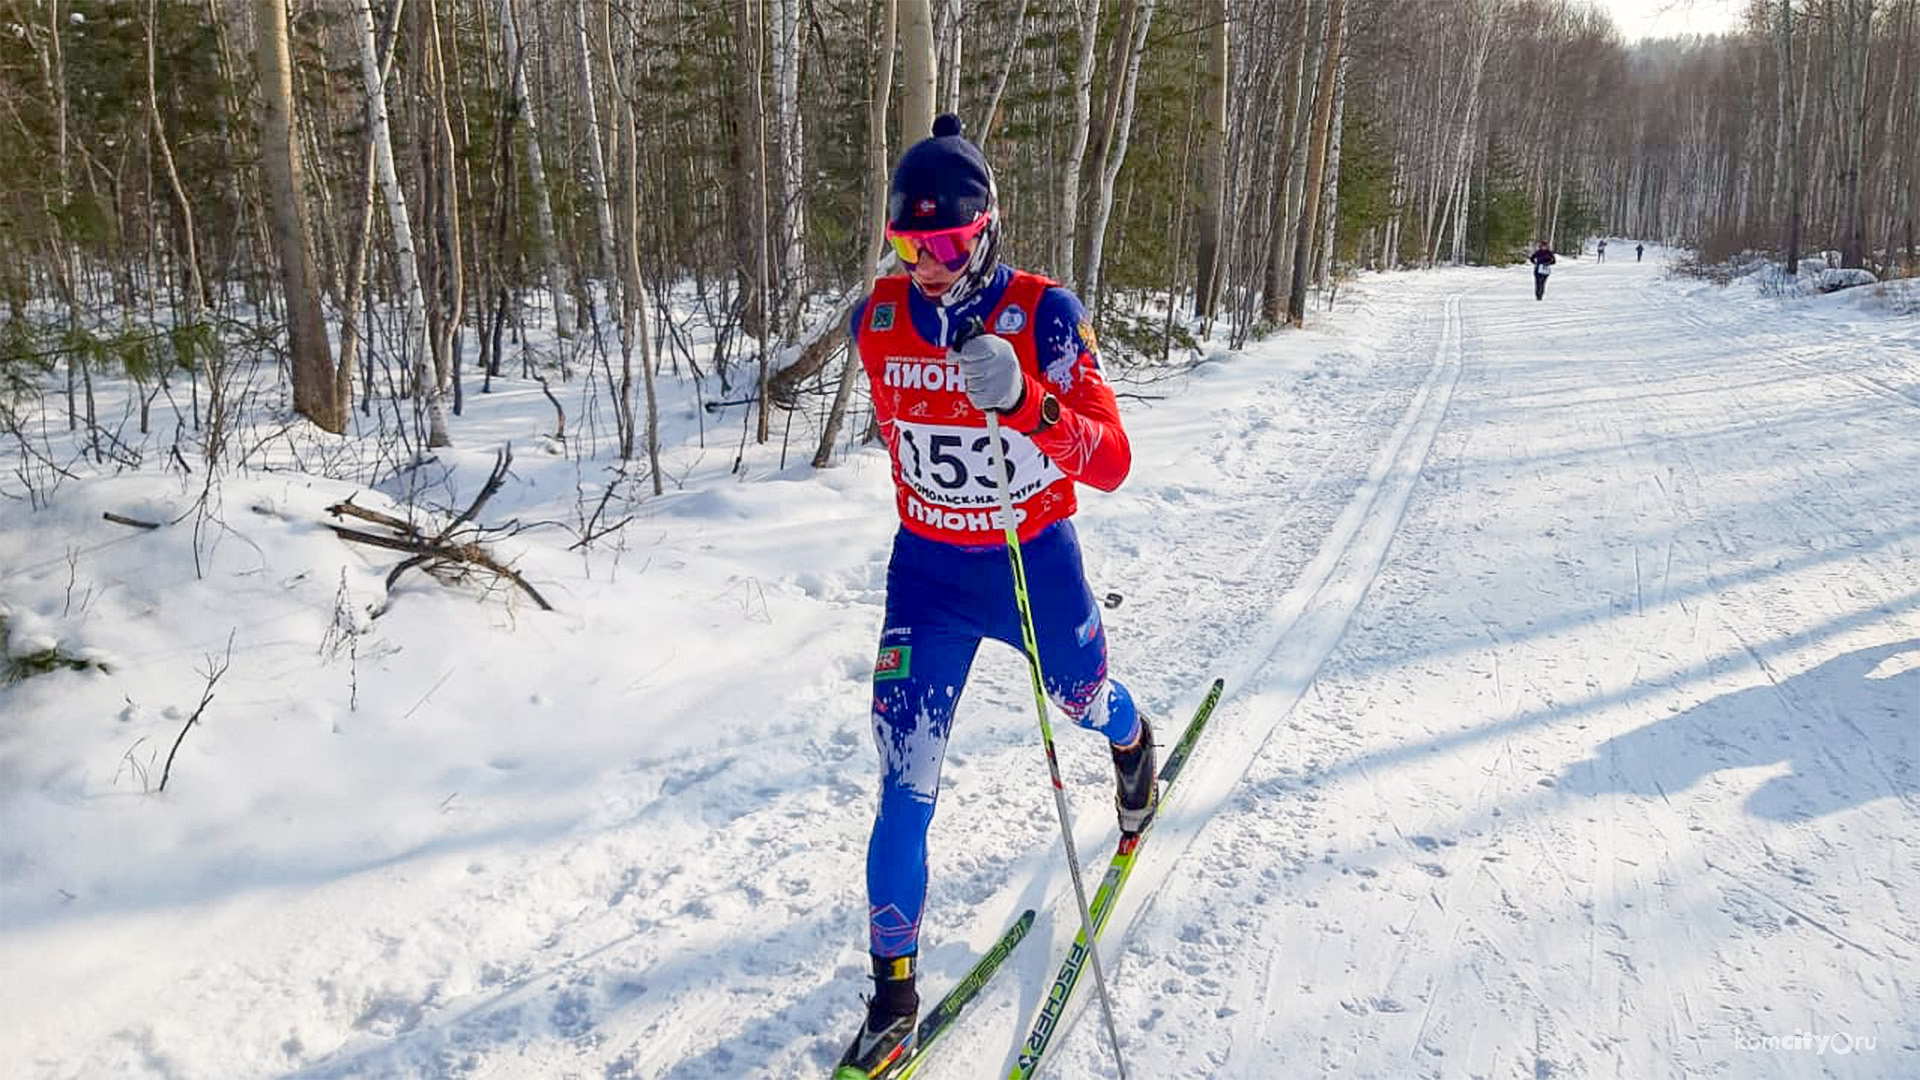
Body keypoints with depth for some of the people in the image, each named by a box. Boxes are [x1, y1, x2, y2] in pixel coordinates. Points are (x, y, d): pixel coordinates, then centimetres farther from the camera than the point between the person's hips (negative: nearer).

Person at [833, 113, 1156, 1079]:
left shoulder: (1044, 314, -18)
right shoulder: (877, 322, -7)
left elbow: (1111, 464, -22)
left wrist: (1022, 401, -39)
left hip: (1035, 563, -1)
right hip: (926, 571, 2)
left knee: (1082, 701, 25)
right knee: (906, 781, -4)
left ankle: (1132, 746, 65)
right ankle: (893, 993, 10)